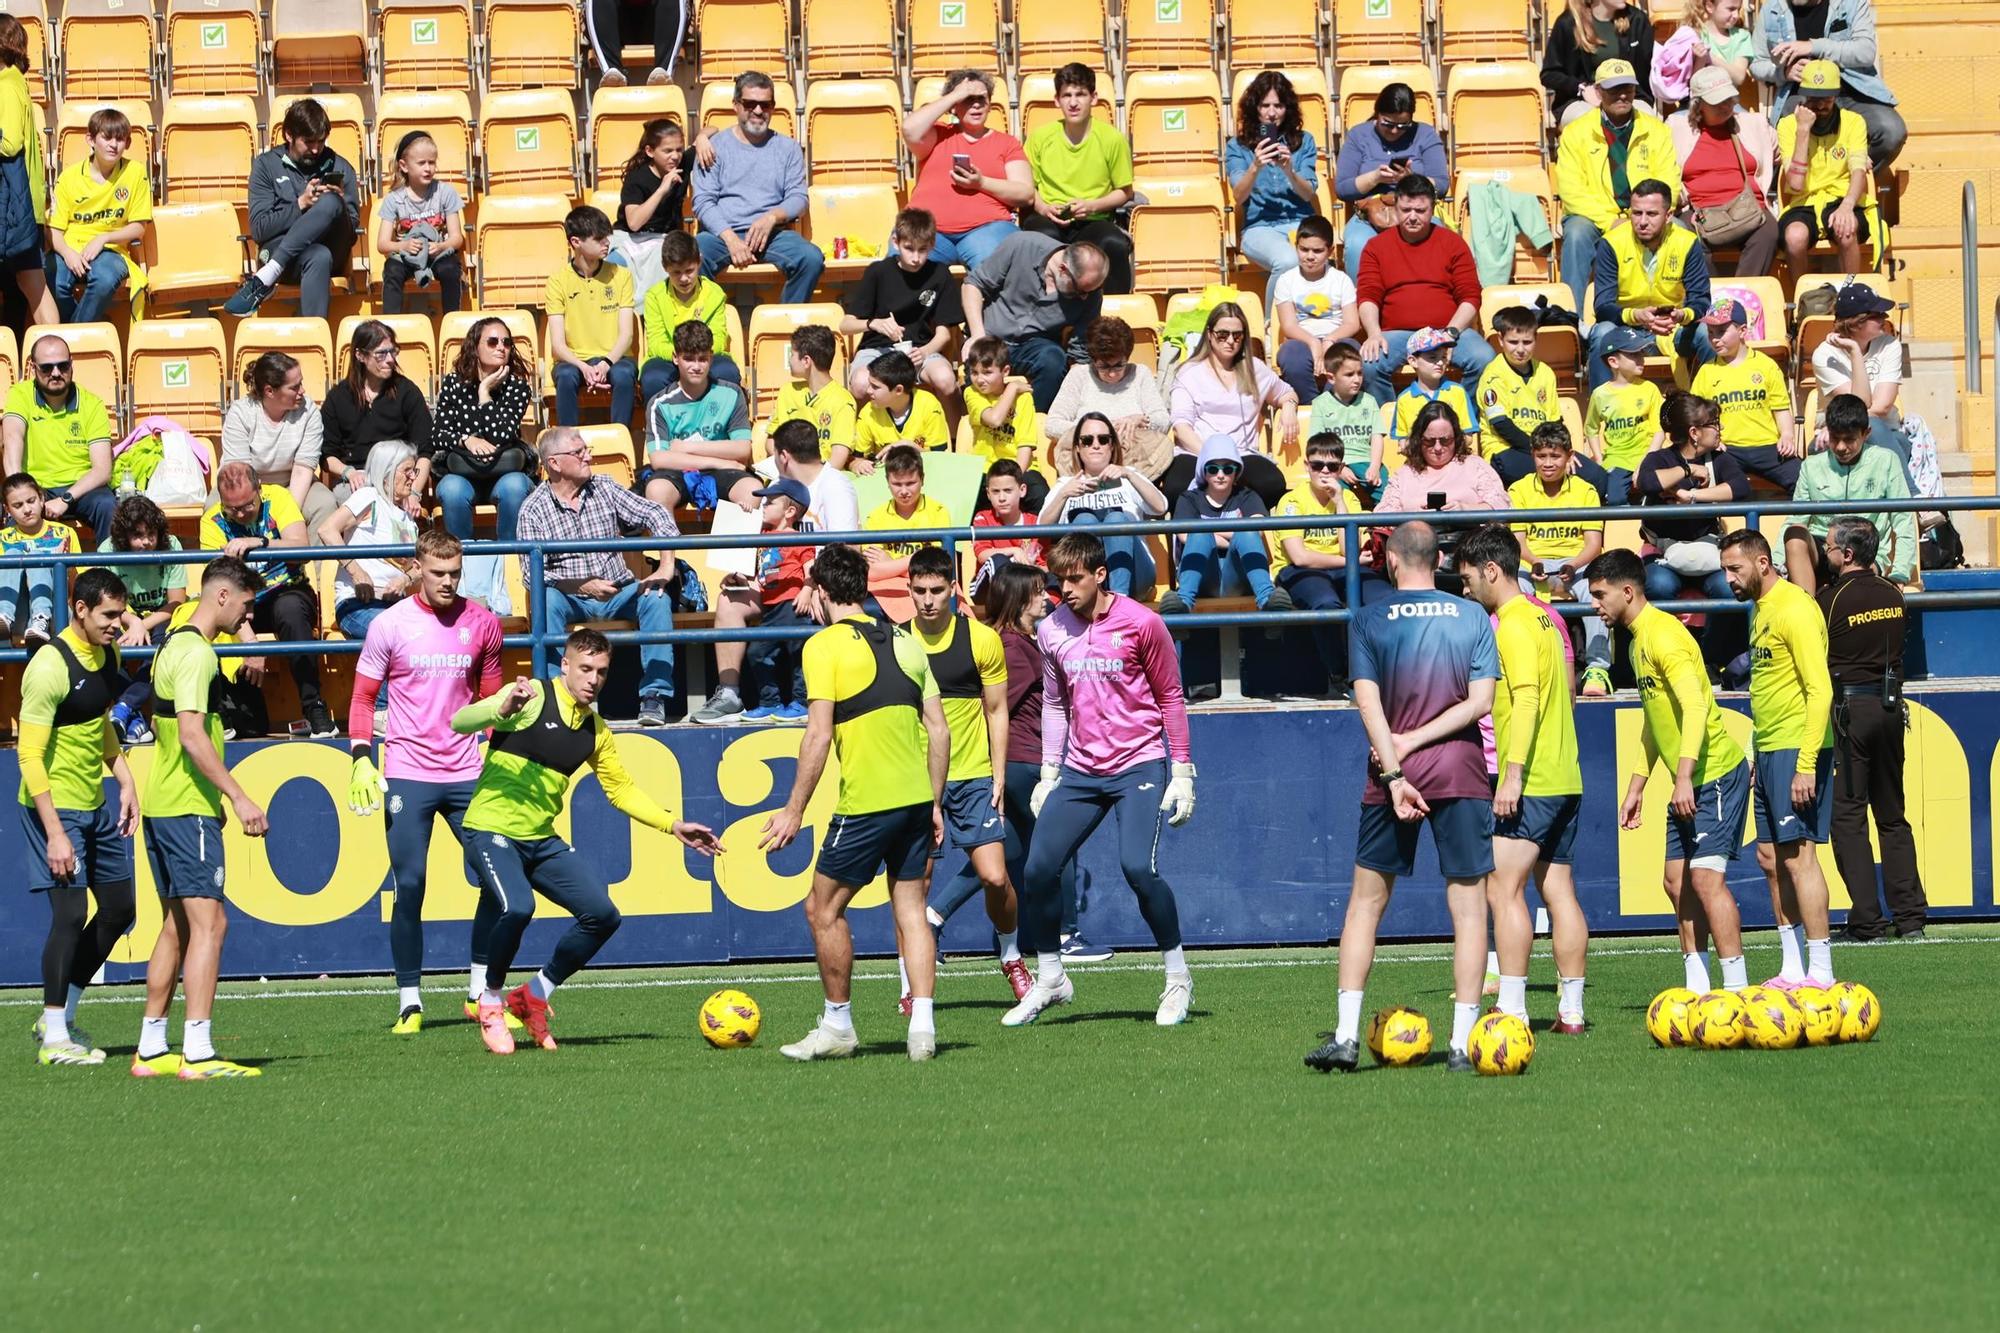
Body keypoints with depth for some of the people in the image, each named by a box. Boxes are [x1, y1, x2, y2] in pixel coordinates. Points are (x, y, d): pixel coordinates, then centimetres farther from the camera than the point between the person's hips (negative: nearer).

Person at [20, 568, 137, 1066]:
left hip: (96, 807, 9)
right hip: (56, 806, -9)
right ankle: (55, 1039, -2)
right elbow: (30, 755, -20)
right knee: (71, 912, -11)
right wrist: (54, 833, -24)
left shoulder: (106, 654, 8)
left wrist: (125, 779, 14)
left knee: (118, 908, 11)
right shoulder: (50, 668, -19)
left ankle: (59, 1016, 24)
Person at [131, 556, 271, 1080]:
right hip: (189, 807, -10)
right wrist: (239, 797, -22)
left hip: (163, 804, 10)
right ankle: (198, 1053, -15)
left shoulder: (173, 645, 17)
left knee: (177, 925, 14)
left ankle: (151, 1050, 16)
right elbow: (192, 736, -23)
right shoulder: (196, 653, -14)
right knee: (208, 923, -10)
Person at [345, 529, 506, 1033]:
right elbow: (363, 696, 4)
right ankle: (409, 1002, 4)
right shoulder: (390, 625, -2)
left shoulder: (482, 624, 6)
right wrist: (361, 759, -6)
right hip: (406, 776, -3)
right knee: (409, 886, -5)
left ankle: (482, 992, 11)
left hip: (467, 773, 3)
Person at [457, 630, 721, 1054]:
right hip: (492, 829, -7)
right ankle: (491, 1001, -4)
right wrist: (502, 710, -36)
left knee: (602, 915, -5)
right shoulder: (532, 697, -8)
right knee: (517, 908, -31)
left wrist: (674, 826, 12)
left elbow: (622, 789, 21)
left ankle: (535, 995, 15)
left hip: (542, 840, 7)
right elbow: (460, 722, -16)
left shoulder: (595, 730, 12)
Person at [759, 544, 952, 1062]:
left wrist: (795, 811, -9)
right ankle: (922, 1026, 2)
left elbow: (819, 736, -14)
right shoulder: (905, 642, 11)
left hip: (866, 803, -6)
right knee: (910, 908, 10)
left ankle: (837, 1025, 13)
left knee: (823, 908, 8)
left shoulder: (824, 645, -7)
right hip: (916, 797, 6)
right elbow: (939, 731, 11)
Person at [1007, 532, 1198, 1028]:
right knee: (1039, 868, -4)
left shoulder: (1141, 623, -7)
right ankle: (1049, 980, 14)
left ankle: (1178, 978, -5)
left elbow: (1170, 698, 0)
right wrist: (1049, 774, 13)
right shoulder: (1052, 630, 5)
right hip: (1080, 769, 5)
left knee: (1138, 866, -21)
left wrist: (1182, 772, -2)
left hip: (1140, 764, -5)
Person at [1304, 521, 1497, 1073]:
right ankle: (1463, 1043, -2)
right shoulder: (1474, 618, 5)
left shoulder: (1368, 621, 2)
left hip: (1393, 776, 0)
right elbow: (1481, 700, -4)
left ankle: (1346, 1035, 1)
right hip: (1461, 771, 0)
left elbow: (1368, 701, -8)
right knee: (1468, 904, 4)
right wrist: (1416, 739, -3)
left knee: (1367, 899, 9)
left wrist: (1394, 773, -12)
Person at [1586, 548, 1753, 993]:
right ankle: (1696, 987, 14)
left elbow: (1695, 705, -26)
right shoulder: (1638, 640, 16)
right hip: (1688, 784, 10)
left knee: (1705, 876, -13)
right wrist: (1636, 786, 25)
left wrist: (1685, 776, -32)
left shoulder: (1663, 635, -15)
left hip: (1714, 775, -10)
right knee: (1677, 881, 9)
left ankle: (1736, 987, -13)